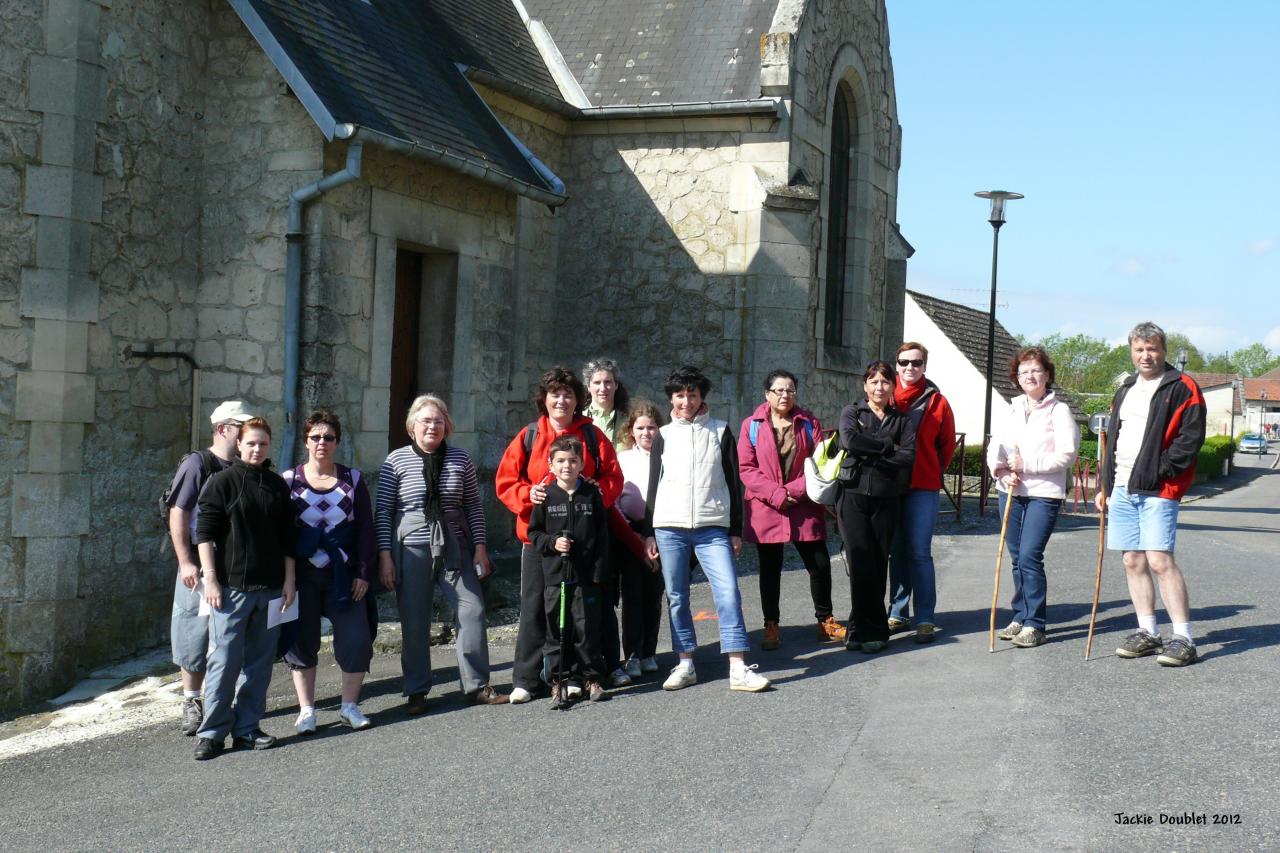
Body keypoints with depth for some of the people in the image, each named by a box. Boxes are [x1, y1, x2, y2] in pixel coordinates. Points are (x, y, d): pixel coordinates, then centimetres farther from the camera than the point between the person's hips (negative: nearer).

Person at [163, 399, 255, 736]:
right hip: (201, 566, -5)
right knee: (195, 634, 0)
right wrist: (185, 562, -16)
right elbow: (178, 515, -10)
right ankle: (192, 702, 11)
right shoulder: (197, 464, -6)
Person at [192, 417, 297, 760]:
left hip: (270, 589, 5)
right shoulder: (222, 481, -1)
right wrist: (210, 579, -10)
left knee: (260, 661, 7)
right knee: (224, 660, -6)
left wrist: (289, 580, 10)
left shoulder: (278, 486, 12)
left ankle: (247, 728, 15)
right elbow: (205, 533, -4)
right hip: (230, 587, -4)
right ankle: (212, 732, 1)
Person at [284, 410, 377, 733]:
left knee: (356, 639, -4)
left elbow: (365, 528, 4)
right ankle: (306, 710, 16)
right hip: (302, 575, -1)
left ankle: (349, 705, 12)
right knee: (302, 641, 4)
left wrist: (363, 573, -2)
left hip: (344, 575, 1)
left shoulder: (352, 479, 5)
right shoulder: (289, 480, 2)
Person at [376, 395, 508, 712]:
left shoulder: (459, 459, 5)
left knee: (473, 610, -4)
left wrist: (479, 548, 3)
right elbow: (383, 511, -1)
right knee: (414, 624, 3)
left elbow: (474, 506, 9)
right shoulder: (396, 461, -1)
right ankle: (416, 692, 16)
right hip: (411, 551, -2)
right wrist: (385, 555, -7)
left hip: (455, 548, 2)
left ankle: (476, 686, 8)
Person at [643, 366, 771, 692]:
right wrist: (649, 532, 7)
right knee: (676, 597, 3)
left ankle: (738, 669, -11)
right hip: (669, 527, 1)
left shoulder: (720, 432, 9)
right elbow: (653, 486, 13)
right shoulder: (664, 436, 11)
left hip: (712, 529, -1)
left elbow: (733, 483, 9)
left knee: (728, 592, -11)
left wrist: (736, 531, 5)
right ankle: (686, 665, 14)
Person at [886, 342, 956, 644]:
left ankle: (925, 619, -1)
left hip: (923, 487, -3)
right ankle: (898, 614, 18)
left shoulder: (936, 401, 0)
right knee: (897, 552, 10)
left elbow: (947, 443, 10)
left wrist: (933, 473, 11)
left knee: (919, 553, -6)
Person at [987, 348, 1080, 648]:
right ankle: (1021, 617, 21)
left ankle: (1034, 625, -7)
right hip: (1010, 492, 6)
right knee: (1016, 558, 10)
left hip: (1044, 494, -6)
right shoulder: (1011, 409, 14)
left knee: (1030, 557, -13)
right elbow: (995, 446, 11)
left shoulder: (1059, 410, -3)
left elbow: (1066, 454, -12)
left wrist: (1026, 465, -16)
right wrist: (1001, 472, -9)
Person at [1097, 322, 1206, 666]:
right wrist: (1105, 485, 19)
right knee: (1133, 561, 8)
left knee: (1160, 561, -14)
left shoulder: (1181, 388, -3)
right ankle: (1147, 632, 17)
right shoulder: (1125, 390, 19)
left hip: (1157, 490, -7)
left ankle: (1183, 639, -9)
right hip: (1122, 491, 7)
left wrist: (1159, 471, -16)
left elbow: (1191, 437, -11)